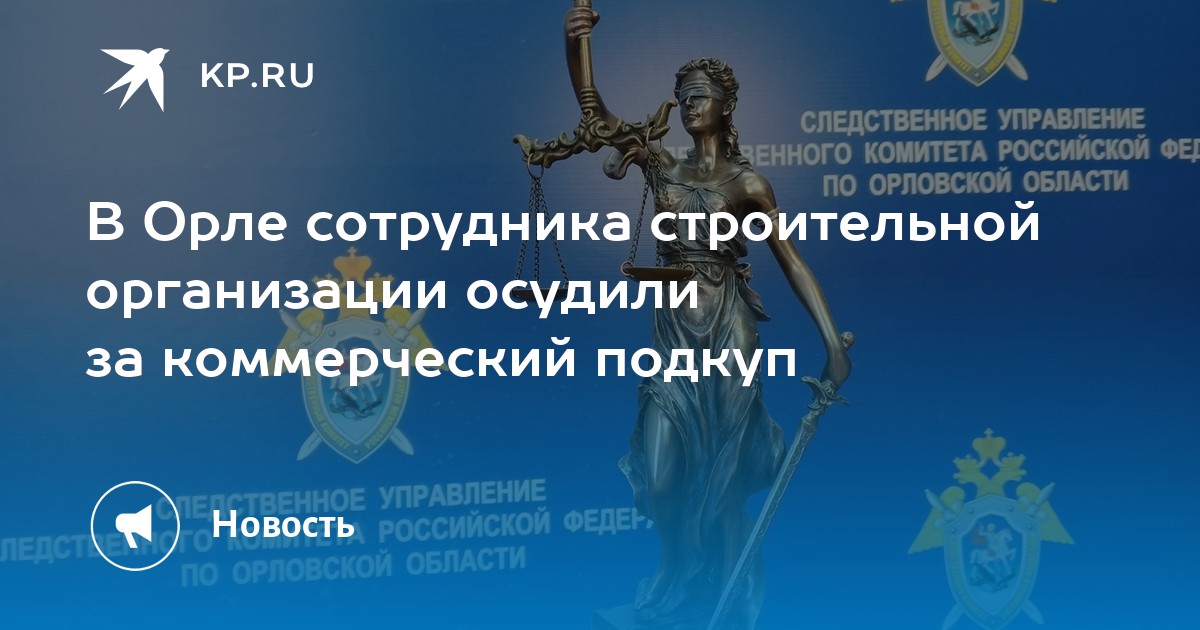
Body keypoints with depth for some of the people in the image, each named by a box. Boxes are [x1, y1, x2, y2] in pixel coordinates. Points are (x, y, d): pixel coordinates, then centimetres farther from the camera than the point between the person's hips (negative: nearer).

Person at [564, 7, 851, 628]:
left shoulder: (747, 183, -1)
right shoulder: (661, 167, 6)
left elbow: (791, 260, -4)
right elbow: (592, 107, -5)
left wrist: (833, 341, -11)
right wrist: (575, 42, -23)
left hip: (727, 329, -3)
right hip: (673, 327, 3)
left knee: (719, 473, 5)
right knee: (664, 474, 2)